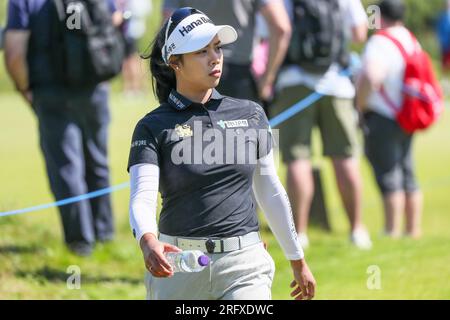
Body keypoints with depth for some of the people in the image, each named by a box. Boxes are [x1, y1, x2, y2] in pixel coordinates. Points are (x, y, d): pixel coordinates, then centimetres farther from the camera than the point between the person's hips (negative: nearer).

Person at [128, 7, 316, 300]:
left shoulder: (251, 114, 9)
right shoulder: (154, 127, -1)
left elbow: (271, 192, 18)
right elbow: (142, 197, -15)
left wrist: (298, 260, 22)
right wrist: (147, 241, -37)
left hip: (244, 265, 1)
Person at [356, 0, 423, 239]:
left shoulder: (381, 43, -18)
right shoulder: (411, 41, 9)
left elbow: (370, 78, -33)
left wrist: (360, 103, -16)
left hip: (382, 120, -9)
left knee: (388, 178, -6)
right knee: (407, 176, 15)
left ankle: (392, 231, -5)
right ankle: (413, 229, 20)